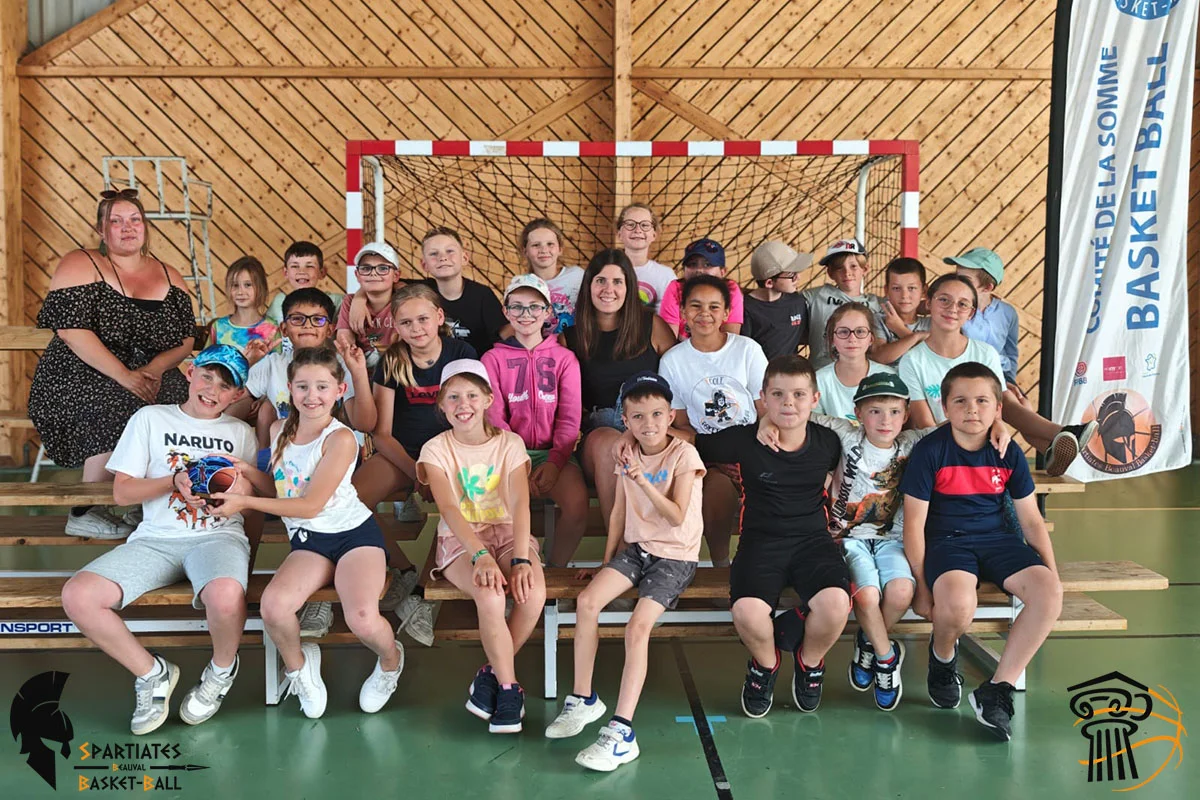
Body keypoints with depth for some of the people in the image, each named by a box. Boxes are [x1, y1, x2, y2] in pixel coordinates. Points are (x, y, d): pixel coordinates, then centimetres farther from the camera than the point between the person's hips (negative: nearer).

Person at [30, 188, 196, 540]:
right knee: (123, 406, -34)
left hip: (151, 376, 4)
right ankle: (84, 512, -18)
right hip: (79, 379, -4)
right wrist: (125, 375, -22)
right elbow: (72, 330, -13)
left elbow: (186, 339, 6)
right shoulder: (80, 265, -1)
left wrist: (155, 368, -16)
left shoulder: (168, 277, 13)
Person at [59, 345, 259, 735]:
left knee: (226, 596, -37)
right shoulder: (151, 418, 13)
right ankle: (152, 672, 0)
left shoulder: (241, 432, 17)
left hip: (219, 536, -1)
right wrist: (176, 480, -9)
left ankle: (222, 669, -1)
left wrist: (243, 481, -13)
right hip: (156, 539, 2)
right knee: (77, 596, -23)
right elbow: (122, 491, 7)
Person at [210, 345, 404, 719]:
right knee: (273, 606, -26)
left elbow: (310, 505, -17)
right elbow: (278, 489, 19)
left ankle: (390, 659, 12)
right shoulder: (280, 430, 7)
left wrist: (245, 502, -16)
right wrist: (247, 471, -1)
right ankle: (297, 664, 9)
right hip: (307, 540, 5)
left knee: (363, 619, -28)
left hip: (354, 533, -4)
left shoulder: (340, 439, -15)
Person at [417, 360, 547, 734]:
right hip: (460, 540, -2)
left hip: (508, 534, 2)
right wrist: (481, 555, -32)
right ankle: (508, 686, -10)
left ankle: (493, 672, -3)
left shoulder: (510, 443, 0)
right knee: (490, 596, -32)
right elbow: (449, 509, -17)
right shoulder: (436, 450, -3)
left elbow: (520, 503, -12)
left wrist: (521, 559, -28)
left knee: (533, 592, -29)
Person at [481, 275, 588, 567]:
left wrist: (555, 461, -14)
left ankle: (555, 569, -4)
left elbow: (570, 418, 2)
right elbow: (494, 418, 0)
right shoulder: (493, 359, 8)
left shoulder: (564, 358, 9)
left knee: (577, 505, -29)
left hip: (554, 452, 1)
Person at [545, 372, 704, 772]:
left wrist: (642, 480, -27)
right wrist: (608, 562, 11)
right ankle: (583, 698, 0)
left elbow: (677, 517, -18)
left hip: (675, 555, -6)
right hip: (636, 548, 6)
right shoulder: (628, 456, 7)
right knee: (586, 601, -16)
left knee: (638, 626, -24)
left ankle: (621, 731, -25)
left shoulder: (684, 454, -10)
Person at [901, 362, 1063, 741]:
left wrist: (1051, 573, 2)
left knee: (1049, 593, -23)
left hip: (996, 539, 5)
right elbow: (914, 524, -7)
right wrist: (921, 585, -10)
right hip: (947, 540, -4)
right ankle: (943, 656, 4)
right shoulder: (930, 451, -9)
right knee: (957, 604, -35)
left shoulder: (1009, 453, 3)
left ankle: (996, 691, -12)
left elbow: (1031, 519, 11)